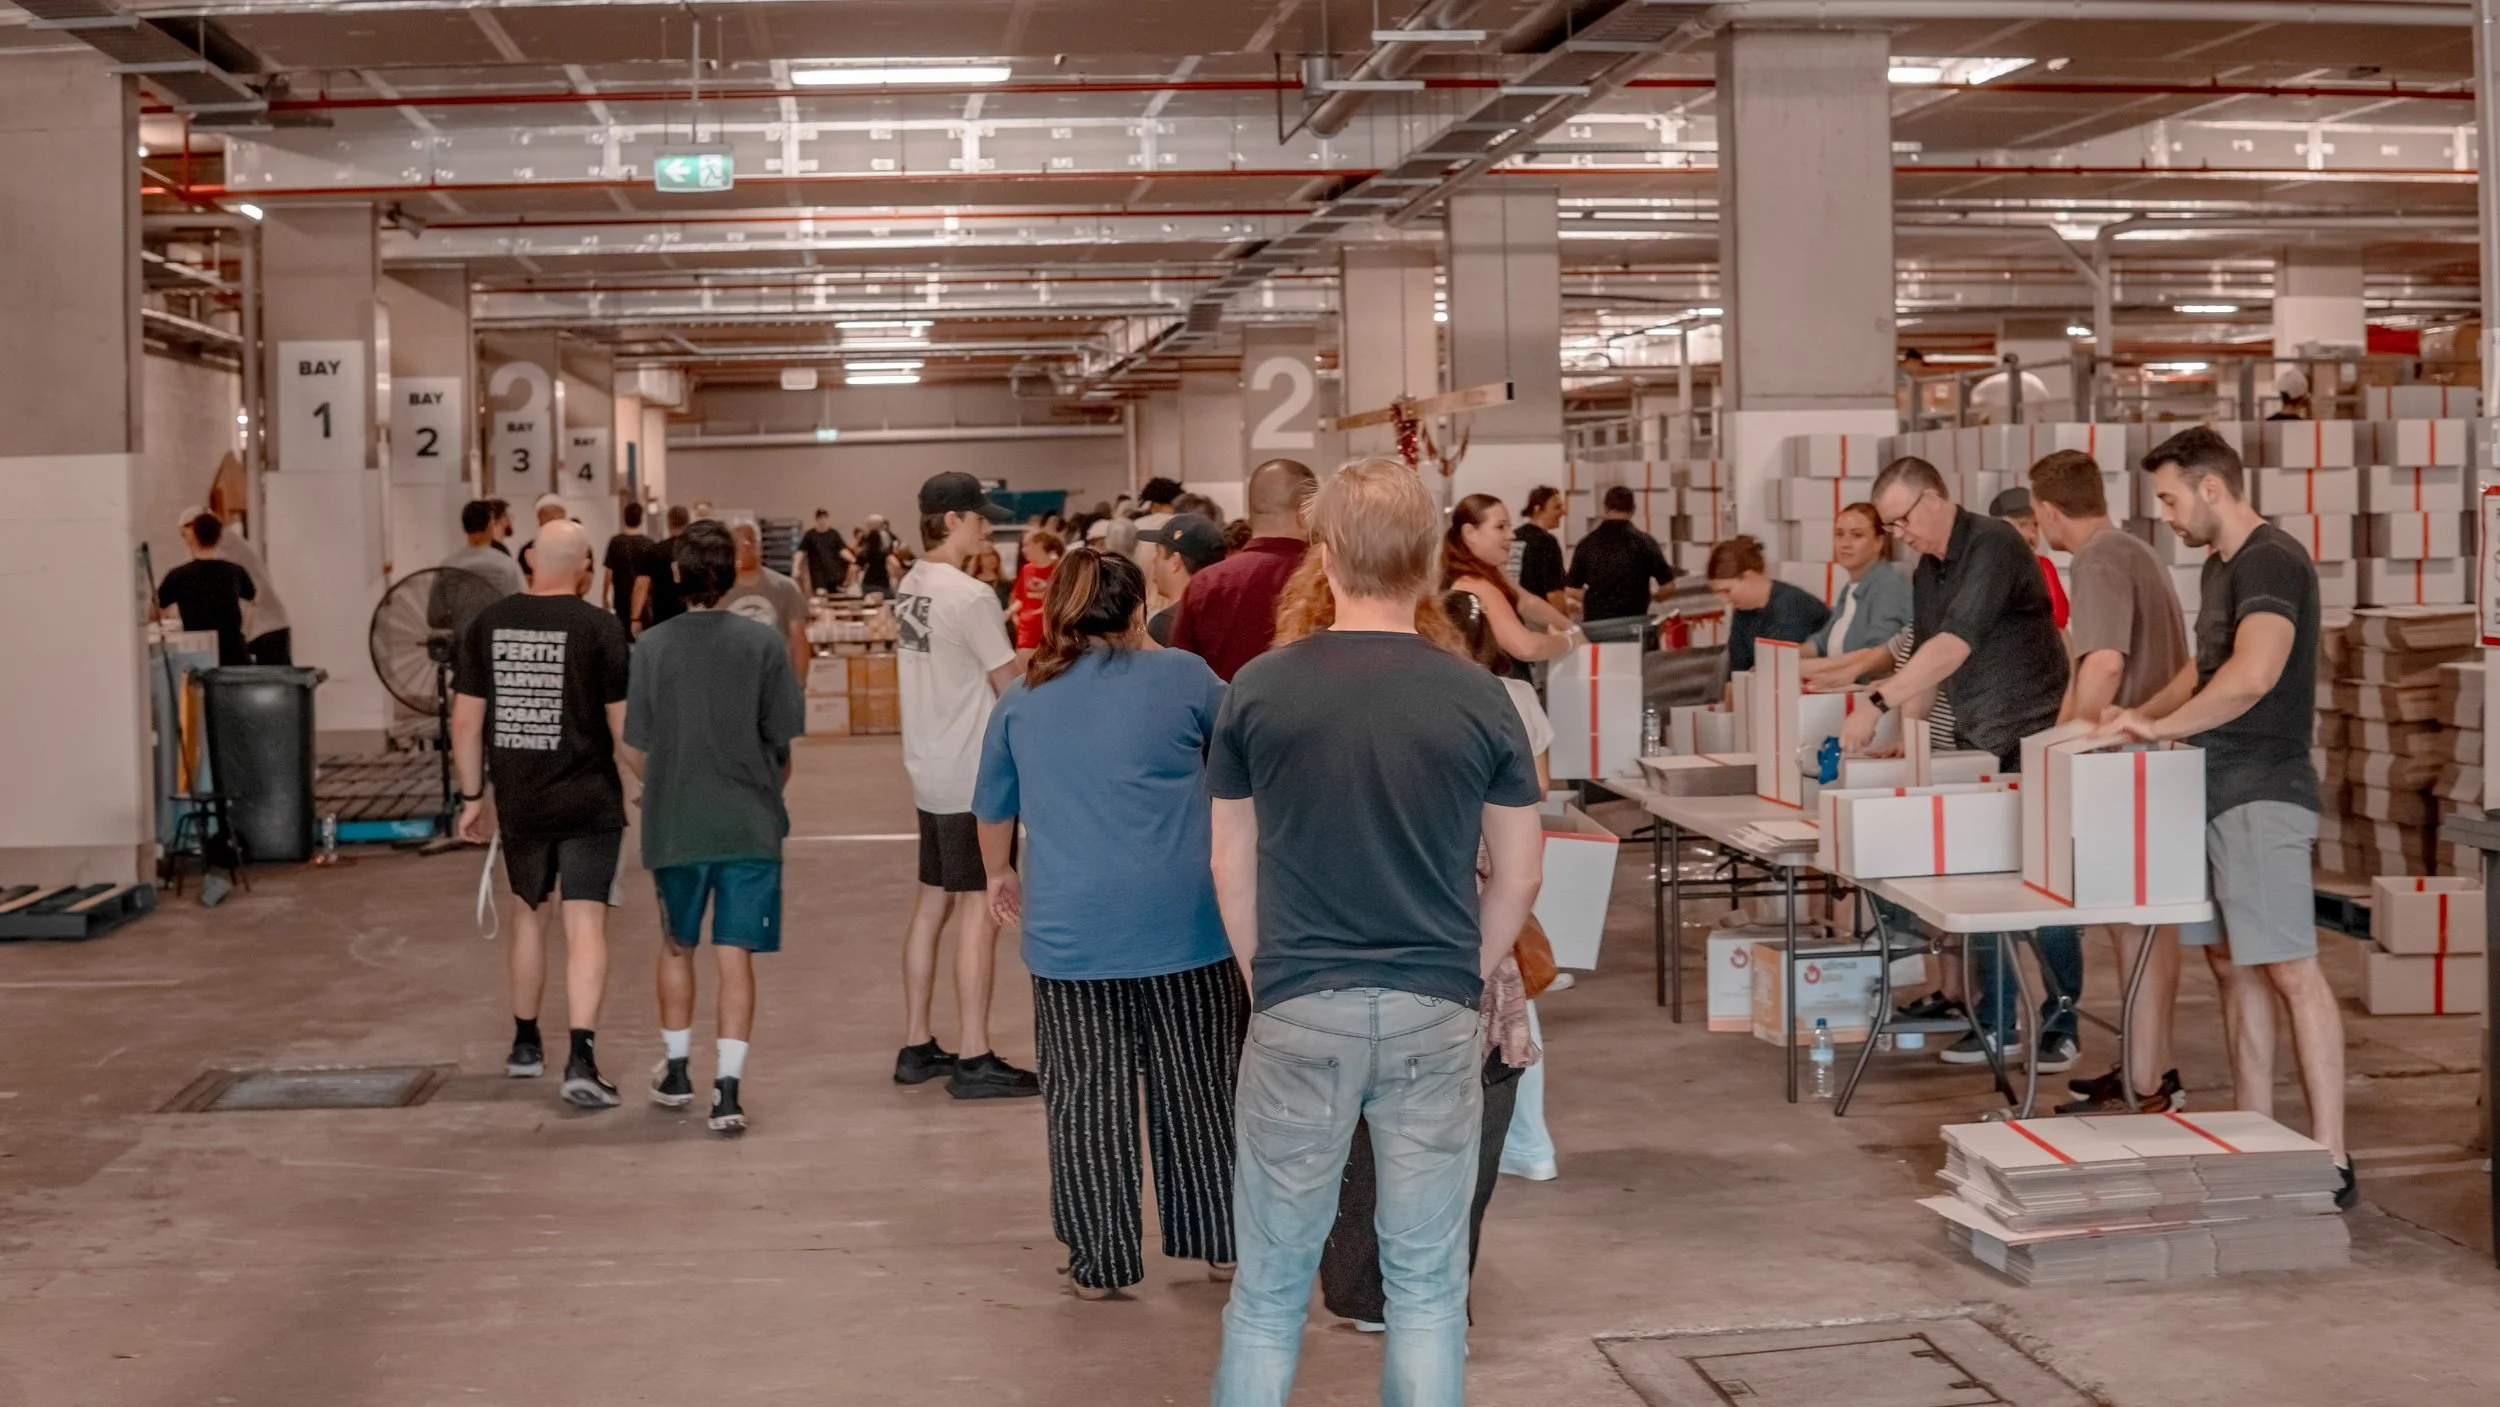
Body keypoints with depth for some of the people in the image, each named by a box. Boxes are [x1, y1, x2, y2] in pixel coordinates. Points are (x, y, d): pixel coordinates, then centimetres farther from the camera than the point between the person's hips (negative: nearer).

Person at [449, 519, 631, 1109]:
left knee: (529, 916, 21)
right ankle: (581, 1060, -16)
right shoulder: (599, 627, -9)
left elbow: (465, 719, 4)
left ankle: (525, 1045, 33)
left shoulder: (488, 624, 2)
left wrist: (472, 796, 13)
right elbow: (622, 723, -8)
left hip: (518, 802, 4)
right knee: (586, 927, -4)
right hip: (589, 801, -4)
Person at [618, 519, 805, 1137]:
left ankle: (675, 1071, 32)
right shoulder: (763, 642, -7)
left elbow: (635, 748, 0)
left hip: (674, 825, 2)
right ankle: (728, 1086, -6)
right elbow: (783, 743, -4)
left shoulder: (652, 645, -4)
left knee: (677, 947, 19)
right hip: (749, 826, -1)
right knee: (735, 956, 1)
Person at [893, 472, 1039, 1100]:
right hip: (973, 778, -9)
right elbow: (1012, 685, -13)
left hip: (929, 775, 9)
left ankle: (917, 1047, 20)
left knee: (932, 904, 14)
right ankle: (974, 1060, -1)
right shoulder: (971, 597, -17)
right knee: (978, 911, -4)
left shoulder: (909, 588, 9)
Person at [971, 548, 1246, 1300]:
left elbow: (993, 810, 20)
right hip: (1182, 921, -1)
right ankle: (1218, 1239, 22)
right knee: (1200, 1087, 12)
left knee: (1087, 1097, 8)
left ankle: (1100, 1261, 12)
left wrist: (999, 874, 37)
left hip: (1071, 928, 1)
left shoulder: (1022, 700, 8)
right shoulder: (1178, 676, -2)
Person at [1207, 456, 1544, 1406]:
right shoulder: (1477, 697, -3)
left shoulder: (1258, 689, -4)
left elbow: (1232, 866, 4)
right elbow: (1518, 874, 5)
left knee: (1270, 1282, 11)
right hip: (1436, 1013, 1)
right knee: (1427, 1281, 11)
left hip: (1301, 1009, 0)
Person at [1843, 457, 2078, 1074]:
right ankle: (1993, 1024, 15)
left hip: (2031, 740, -8)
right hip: (1976, 747, 8)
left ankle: (2060, 1027, 7)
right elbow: (1928, 661, 18)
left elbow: (1955, 645, -27)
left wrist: (1877, 705, -32)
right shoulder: (1926, 573, 12)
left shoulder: (1993, 545, -16)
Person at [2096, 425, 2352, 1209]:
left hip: (2261, 793, -10)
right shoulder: (2220, 566, 17)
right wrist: (2143, 719, 20)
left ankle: (2331, 1162, -8)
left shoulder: (2272, 561, -13)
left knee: (2290, 971, -10)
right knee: (2231, 966, 11)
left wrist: (2164, 726, -18)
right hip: (2214, 791, 10)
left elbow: (2252, 674, -26)